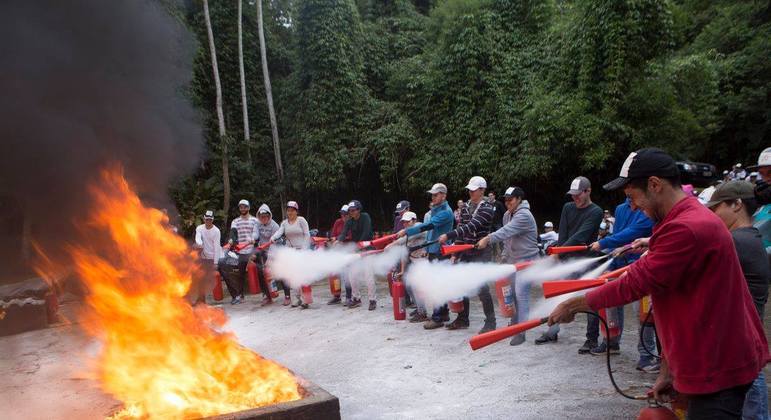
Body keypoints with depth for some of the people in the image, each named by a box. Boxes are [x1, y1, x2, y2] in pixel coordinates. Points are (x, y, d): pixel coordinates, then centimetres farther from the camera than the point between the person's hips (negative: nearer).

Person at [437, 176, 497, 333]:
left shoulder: (487, 208, -13)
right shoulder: (466, 207, 11)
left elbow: (471, 227, -25)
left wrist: (448, 235, -32)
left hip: (481, 253, -8)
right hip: (466, 252, 8)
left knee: (482, 286, -10)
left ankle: (490, 322, 0)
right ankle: (462, 319, 22)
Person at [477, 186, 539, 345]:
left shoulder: (524, 216, -19)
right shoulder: (507, 215, 10)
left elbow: (507, 231, -33)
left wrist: (488, 239, -42)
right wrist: (504, 255, 11)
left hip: (526, 259, -9)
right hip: (512, 259, 9)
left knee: (521, 293, -14)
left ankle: (521, 332, -12)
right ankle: (514, 325, 25)